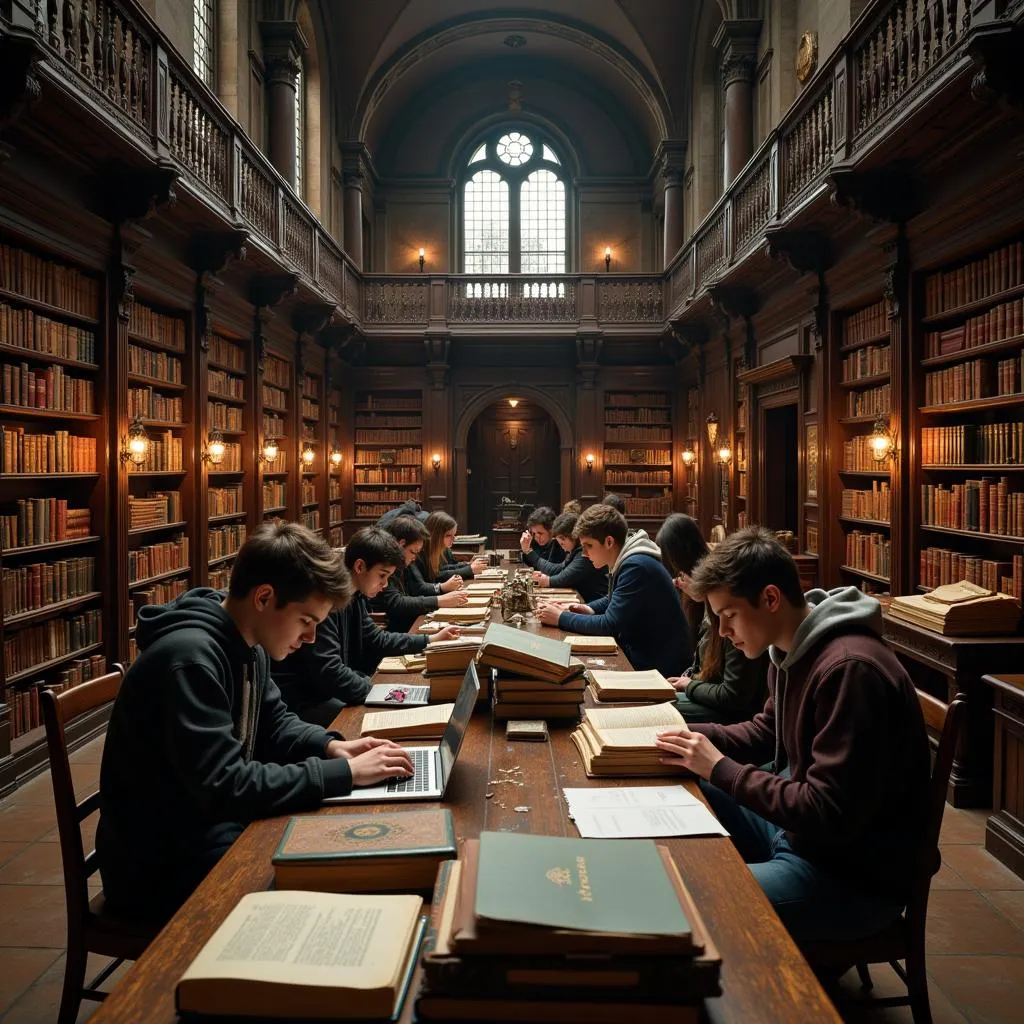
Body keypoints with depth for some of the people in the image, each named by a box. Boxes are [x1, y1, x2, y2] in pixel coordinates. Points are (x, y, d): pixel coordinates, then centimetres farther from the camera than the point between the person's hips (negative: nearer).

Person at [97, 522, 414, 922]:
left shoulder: (249, 646, 0)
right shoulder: (189, 657, -28)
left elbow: (274, 723, 15)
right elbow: (224, 787, -32)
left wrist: (330, 746, -5)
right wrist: (344, 774, -28)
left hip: (216, 824, 8)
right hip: (160, 865, -8)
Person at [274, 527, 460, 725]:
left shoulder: (355, 597, 7)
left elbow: (378, 640, 19)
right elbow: (328, 671, -29)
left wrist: (431, 640, 18)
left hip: (330, 691, 10)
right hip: (302, 702, -10)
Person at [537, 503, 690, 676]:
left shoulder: (636, 567, -24)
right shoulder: (625, 561, 6)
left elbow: (609, 625, -23)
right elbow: (612, 600, 23)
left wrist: (561, 618, -14)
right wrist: (590, 609, 3)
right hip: (639, 652, 9)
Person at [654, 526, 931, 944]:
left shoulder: (850, 669, -28)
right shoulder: (792, 649, 2)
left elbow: (829, 815, -29)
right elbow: (767, 731, 17)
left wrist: (721, 769, -22)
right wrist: (698, 737, -1)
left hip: (852, 876, -9)